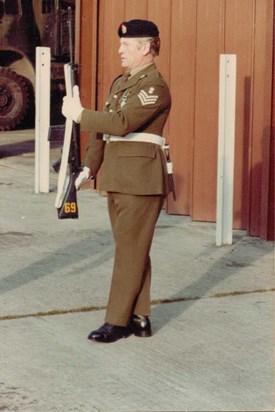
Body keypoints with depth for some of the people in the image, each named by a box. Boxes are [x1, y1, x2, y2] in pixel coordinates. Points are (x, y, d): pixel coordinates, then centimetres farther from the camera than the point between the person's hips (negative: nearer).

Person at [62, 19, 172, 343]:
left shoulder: (155, 86, -12)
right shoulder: (120, 83, 16)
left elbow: (122, 122, -24)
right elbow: (104, 127, 19)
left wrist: (79, 115, -14)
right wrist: (89, 166, 12)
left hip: (142, 179, -9)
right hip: (117, 177, 9)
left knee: (130, 250, -4)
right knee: (130, 249, 11)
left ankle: (118, 321, 1)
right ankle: (140, 318, 17)